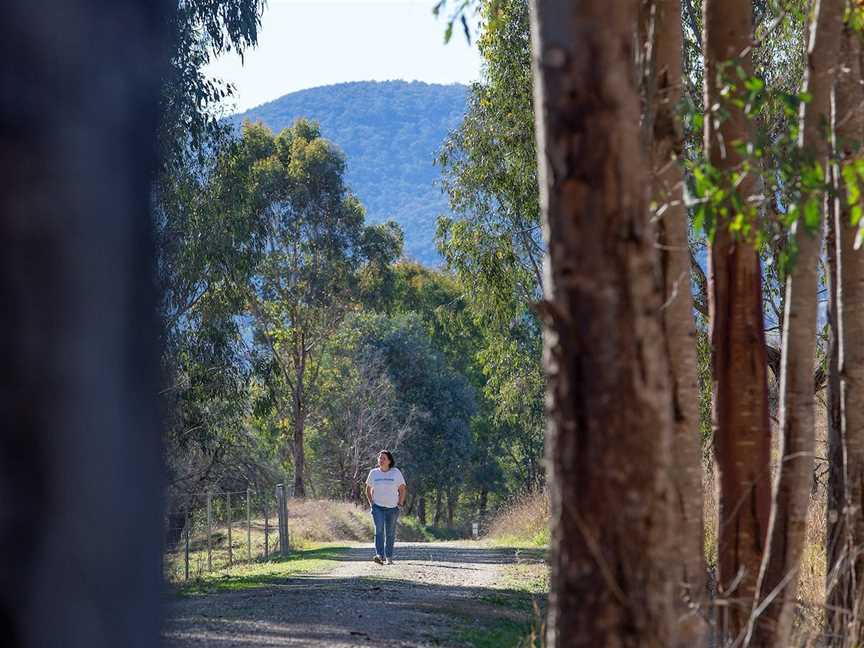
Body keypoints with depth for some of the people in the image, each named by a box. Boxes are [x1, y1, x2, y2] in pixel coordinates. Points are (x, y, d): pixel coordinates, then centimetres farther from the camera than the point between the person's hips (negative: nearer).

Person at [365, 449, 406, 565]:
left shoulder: (396, 472, -2)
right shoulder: (373, 473, 3)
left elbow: (402, 489, 6)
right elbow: (368, 489, 16)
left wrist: (400, 503, 0)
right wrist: (371, 503, 7)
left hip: (392, 508, 0)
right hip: (377, 507, 0)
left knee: (390, 534, 5)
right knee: (379, 530, -17)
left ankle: (389, 557, 16)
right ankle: (380, 555, -25)